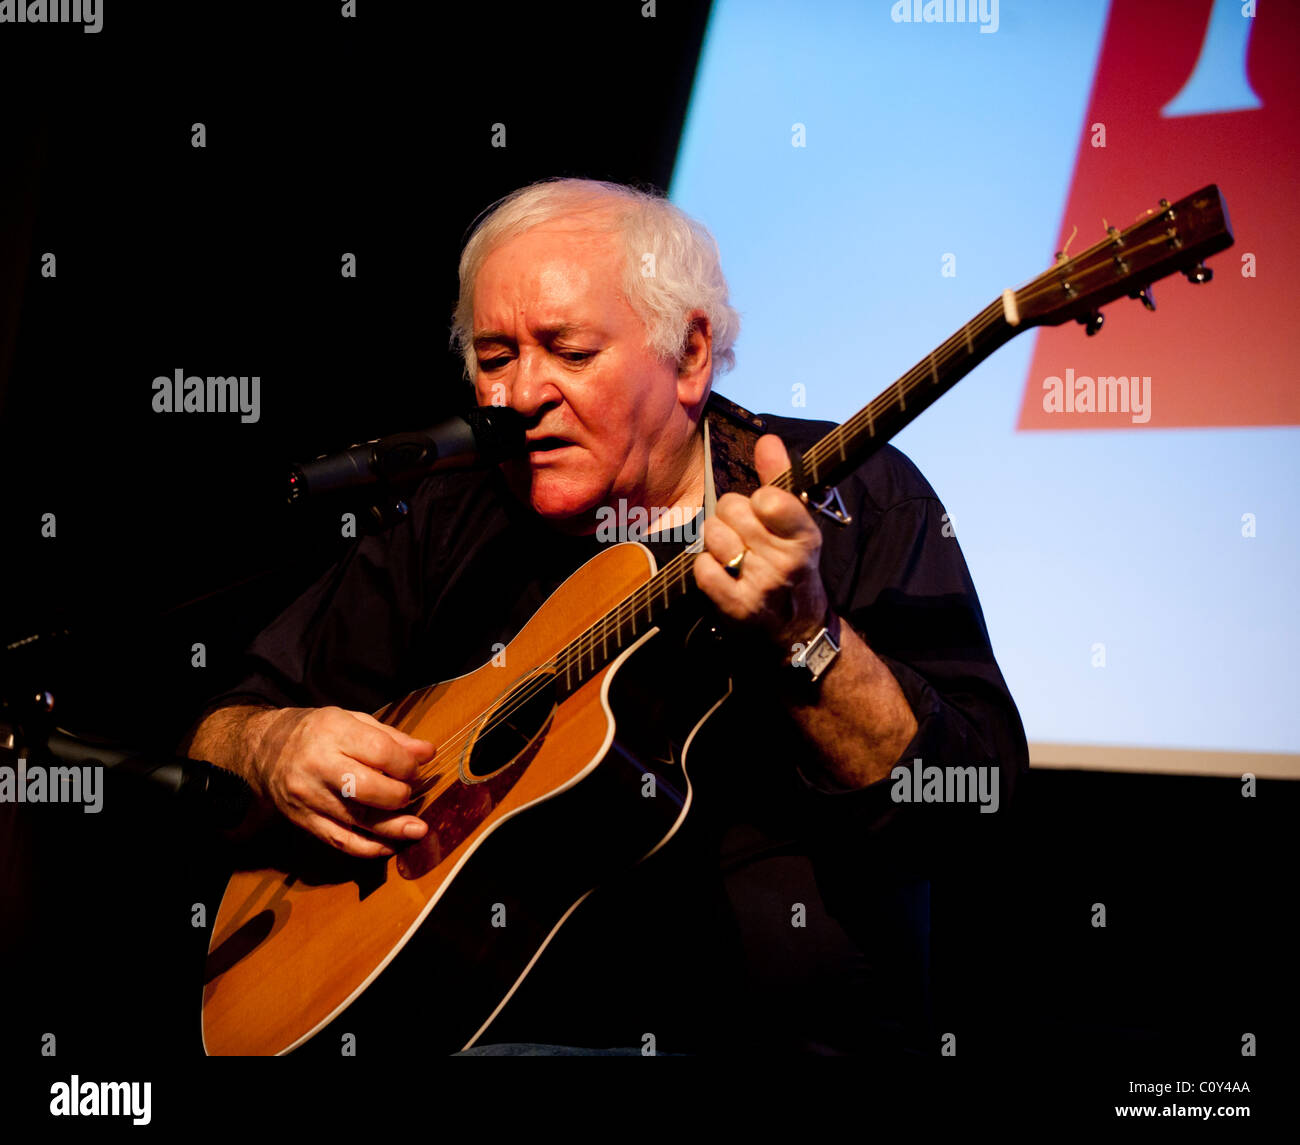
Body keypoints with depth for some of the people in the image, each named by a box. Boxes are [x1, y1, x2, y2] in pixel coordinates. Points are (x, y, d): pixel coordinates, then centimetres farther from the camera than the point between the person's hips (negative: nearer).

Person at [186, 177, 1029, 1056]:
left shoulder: (853, 502, 0)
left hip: (792, 1033, -3)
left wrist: (803, 636, -24)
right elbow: (223, 726, 16)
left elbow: (967, 806, -10)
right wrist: (275, 748, -6)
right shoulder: (452, 530, 11)